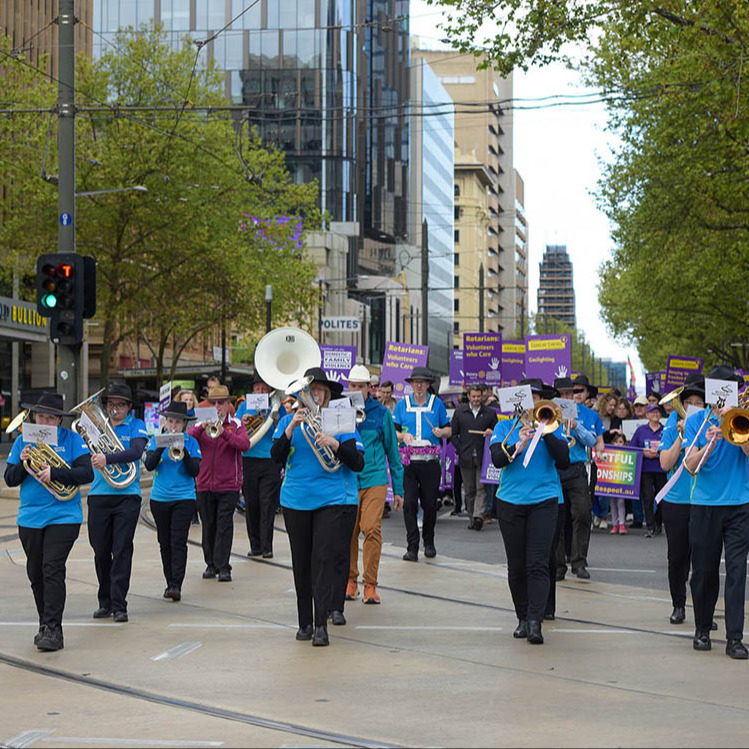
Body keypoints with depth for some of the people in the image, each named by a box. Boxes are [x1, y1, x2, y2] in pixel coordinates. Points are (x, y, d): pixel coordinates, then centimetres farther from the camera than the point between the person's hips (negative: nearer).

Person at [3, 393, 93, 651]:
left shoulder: (72, 440, -1)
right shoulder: (23, 441, 8)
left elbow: (87, 474, -11)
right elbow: (10, 479, 6)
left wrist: (54, 473, -22)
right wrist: (22, 463, -14)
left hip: (64, 516, -4)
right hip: (30, 519, 4)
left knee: (52, 569, -14)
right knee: (36, 574, 10)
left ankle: (53, 630, -13)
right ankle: (45, 626, 25)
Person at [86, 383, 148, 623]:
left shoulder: (136, 426, 3)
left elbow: (136, 451, -15)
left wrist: (108, 458, -25)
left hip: (127, 496, -3)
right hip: (99, 495, 3)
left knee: (122, 550, -7)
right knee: (101, 551, 6)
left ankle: (119, 604, -5)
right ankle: (105, 602, 19)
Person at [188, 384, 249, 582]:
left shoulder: (236, 425, 4)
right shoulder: (201, 424, 9)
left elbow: (245, 445, -13)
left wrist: (224, 433, -27)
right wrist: (202, 428, -25)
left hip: (228, 484, -2)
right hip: (205, 484, 2)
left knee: (224, 525, -8)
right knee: (208, 526, 6)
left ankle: (223, 567, -6)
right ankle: (211, 564, 17)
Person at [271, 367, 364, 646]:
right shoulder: (288, 421, 8)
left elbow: (358, 464, -3)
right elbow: (277, 456, -5)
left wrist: (334, 444, -18)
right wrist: (292, 428, -17)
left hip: (334, 500, -2)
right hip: (296, 501, 2)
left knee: (325, 560, -10)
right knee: (301, 564, 8)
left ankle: (321, 624, -10)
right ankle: (304, 622, 19)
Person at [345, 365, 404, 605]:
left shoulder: (380, 412, 4)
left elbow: (392, 450, 10)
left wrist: (398, 488, 10)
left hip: (375, 479, -1)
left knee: (371, 529, -12)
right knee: (348, 532, 4)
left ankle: (370, 585, -3)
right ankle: (350, 581, 21)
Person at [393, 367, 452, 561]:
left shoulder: (437, 403, 7)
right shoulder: (402, 404, 8)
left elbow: (448, 430, 12)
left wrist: (441, 432, -9)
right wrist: (403, 436, -11)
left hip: (430, 461, 0)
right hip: (408, 461, 0)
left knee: (430, 503, 3)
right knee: (409, 503, -5)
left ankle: (429, 542, 23)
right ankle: (412, 547, -2)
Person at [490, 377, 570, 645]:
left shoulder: (552, 426, 6)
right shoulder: (504, 427, 7)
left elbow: (564, 460, -7)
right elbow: (497, 460, -8)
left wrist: (546, 431, -15)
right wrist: (518, 446, -24)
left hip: (544, 500, -1)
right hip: (511, 501, 1)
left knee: (537, 565, -11)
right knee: (516, 566, 6)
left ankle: (535, 621, -16)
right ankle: (522, 619, 20)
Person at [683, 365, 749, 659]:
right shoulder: (696, 422, 5)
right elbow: (691, 466, -4)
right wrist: (709, 444, -21)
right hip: (705, 506, 1)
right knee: (704, 571, 6)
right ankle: (702, 630, 22)